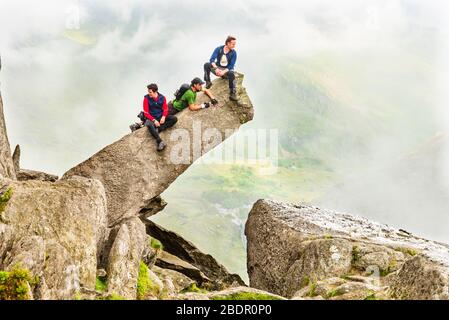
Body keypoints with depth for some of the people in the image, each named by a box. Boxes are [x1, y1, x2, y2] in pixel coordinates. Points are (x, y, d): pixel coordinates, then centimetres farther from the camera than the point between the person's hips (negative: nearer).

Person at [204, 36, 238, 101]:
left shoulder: (233, 53, -8)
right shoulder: (218, 49, -7)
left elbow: (231, 66, -12)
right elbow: (212, 60, -14)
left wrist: (223, 72, -27)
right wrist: (216, 68, -31)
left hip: (227, 70, -2)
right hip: (217, 68, 2)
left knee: (231, 74, -37)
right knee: (207, 65, -25)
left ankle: (233, 94, -34)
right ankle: (208, 82, -12)